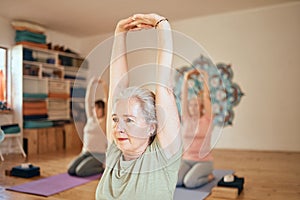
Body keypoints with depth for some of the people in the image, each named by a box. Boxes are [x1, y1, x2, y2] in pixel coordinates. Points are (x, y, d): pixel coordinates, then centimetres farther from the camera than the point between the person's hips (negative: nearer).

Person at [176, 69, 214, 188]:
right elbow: (183, 98, 1)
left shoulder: (207, 120, -3)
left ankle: (209, 176, 5)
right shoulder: (186, 120, 5)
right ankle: (190, 174, 10)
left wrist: (205, 77, -5)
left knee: (189, 183, -28)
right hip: (186, 160, 3)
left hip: (204, 161, -3)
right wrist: (185, 79, -2)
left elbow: (206, 97, -7)